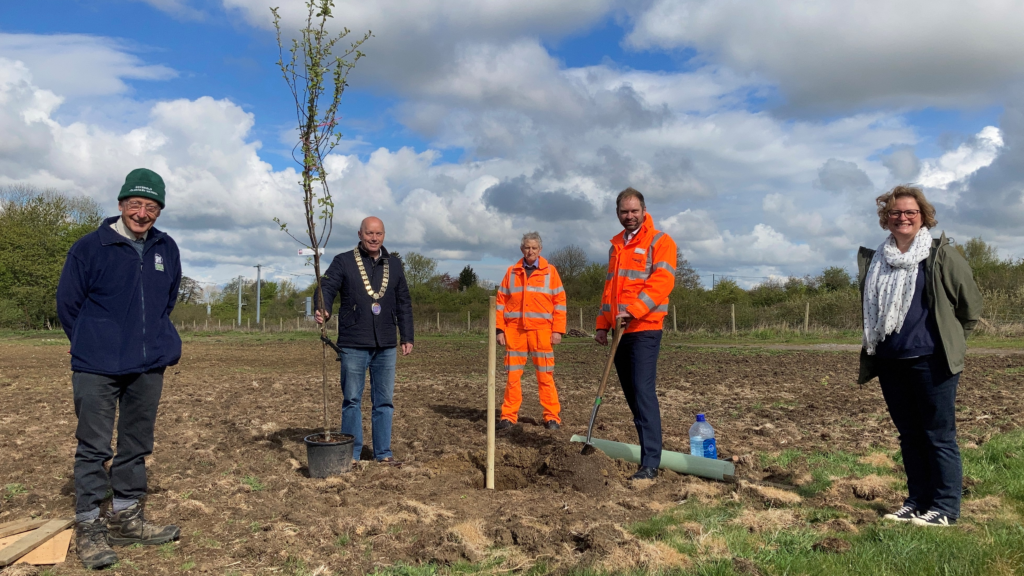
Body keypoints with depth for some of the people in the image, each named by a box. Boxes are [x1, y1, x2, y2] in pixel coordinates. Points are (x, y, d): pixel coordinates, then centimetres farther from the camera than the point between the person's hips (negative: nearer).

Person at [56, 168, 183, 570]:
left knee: (137, 445, 12)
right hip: (96, 370, -5)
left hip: (149, 368, 5)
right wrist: (94, 345, 9)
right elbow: (67, 303, 1)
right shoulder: (90, 247, -8)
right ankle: (88, 527, 10)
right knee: (94, 447, -1)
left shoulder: (167, 250, 6)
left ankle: (126, 518, 25)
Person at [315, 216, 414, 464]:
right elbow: (326, 287, -10)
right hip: (353, 345, -3)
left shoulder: (394, 265, 12)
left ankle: (383, 452, 19)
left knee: (384, 401, 9)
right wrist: (323, 309, -31)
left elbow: (404, 304, 15)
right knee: (352, 400, 4)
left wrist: (407, 337, 11)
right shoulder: (343, 262, 1)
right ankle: (351, 454, 14)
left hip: (386, 346, 3)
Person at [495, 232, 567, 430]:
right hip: (515, 331, 2)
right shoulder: (512, 272, 9)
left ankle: (552, 417, 9)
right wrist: (500, 329, 1)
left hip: (541, 331, -1)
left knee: (545, 376, 1)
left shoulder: (550, 271, 6)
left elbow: (559, 302, 3)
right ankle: (509, 416, 10)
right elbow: (501, 302, 8)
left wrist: (558, 330, -4)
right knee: (513, 376, 3)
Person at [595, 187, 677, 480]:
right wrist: (603, 323, 17)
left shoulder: (659, 241, -3)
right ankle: (647, 446, 20)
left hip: (644, 329, -7)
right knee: (631, 393, 9)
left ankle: (650, 463, -12)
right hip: (620, 331, 7)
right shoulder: (616, 245, 19)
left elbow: (662, 282, -16)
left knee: (643, 392, -13)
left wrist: (632, 310, -26)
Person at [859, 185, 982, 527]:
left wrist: (951, 341, 8)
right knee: (908, 435, 13)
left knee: (939, 435, -1)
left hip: (932, 363, -5)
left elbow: (971, 304, 3)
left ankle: (945, 508, 8)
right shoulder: (874, 261, 10)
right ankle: (917, 501, 22)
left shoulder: (942, 255, -3)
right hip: (890, 363, 5)